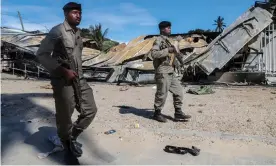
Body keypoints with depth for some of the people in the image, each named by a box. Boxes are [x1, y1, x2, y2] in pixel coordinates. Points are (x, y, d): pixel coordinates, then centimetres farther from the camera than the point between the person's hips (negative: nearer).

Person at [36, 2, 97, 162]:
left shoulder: (78, 32, 12)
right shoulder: (57, 31, -10)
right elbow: (41, 54, -15)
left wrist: (78, 73, 16)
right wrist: (64, 71, -20)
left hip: (79, 78, 7)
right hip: (63, 80, -7)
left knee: (91, 109, 7)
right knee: (65, 116, 4)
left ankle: (73, 137, 27)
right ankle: (67, 142, 31)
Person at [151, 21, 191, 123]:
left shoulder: (167, 41, 19)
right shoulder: (158, 40, -8)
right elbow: (154, 53, -24)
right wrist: (167, 50, -22)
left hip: (171, 72, 9)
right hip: (162, 72, -9)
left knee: (178, 91, 8)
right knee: (162, 94, -1)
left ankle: (178, 113, 16)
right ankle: (157, 114, 15)